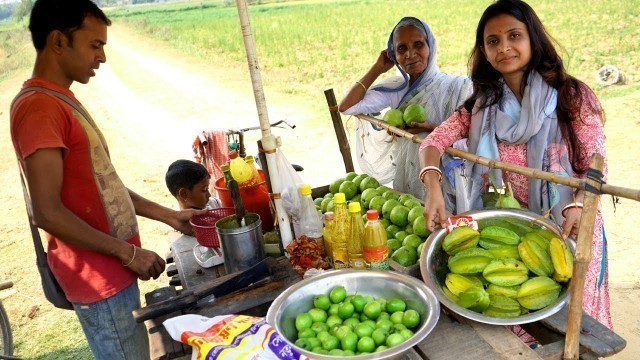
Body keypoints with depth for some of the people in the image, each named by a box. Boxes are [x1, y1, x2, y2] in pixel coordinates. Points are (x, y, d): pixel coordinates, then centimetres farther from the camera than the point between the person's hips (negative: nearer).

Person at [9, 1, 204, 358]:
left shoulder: (63, 100, 12)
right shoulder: (38, 106, -18)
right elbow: (48, 212, -22)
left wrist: (169, 216, 13)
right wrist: (129, 252, -15)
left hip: (115, 270, 9)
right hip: (98, 279, -9)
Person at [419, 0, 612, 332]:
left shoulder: (570, 95, -8)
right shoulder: (482, 103, 3)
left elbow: (595, 164, -8)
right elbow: (434, 141, -7)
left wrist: (577, 205, -27)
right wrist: (433, 187, -27)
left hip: (565, 228, -2)